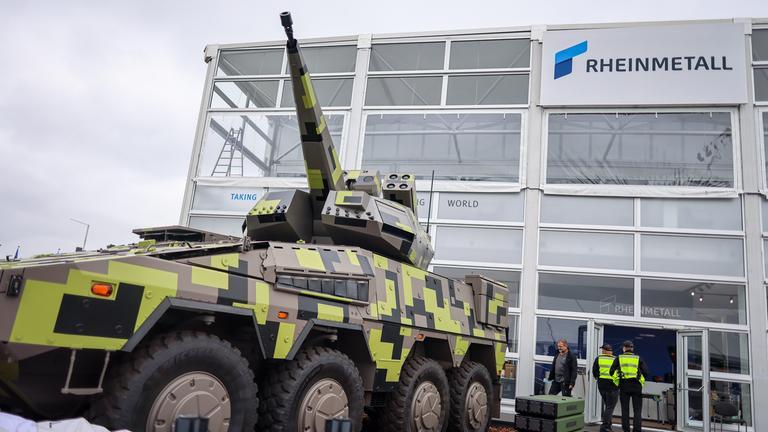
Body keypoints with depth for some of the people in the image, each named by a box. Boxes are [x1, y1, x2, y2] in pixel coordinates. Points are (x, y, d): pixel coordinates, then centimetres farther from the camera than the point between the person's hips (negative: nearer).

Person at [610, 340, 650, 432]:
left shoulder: (619, 358, 7)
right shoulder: (638, 358, 7)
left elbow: (611, 372, 1)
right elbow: (646, 373, 0)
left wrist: (617, 379, 17)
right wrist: (641, 378, 17)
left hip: (624, 386, 0)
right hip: (636, 386, 0)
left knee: (625, 410, 8)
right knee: (637, 410, 6)